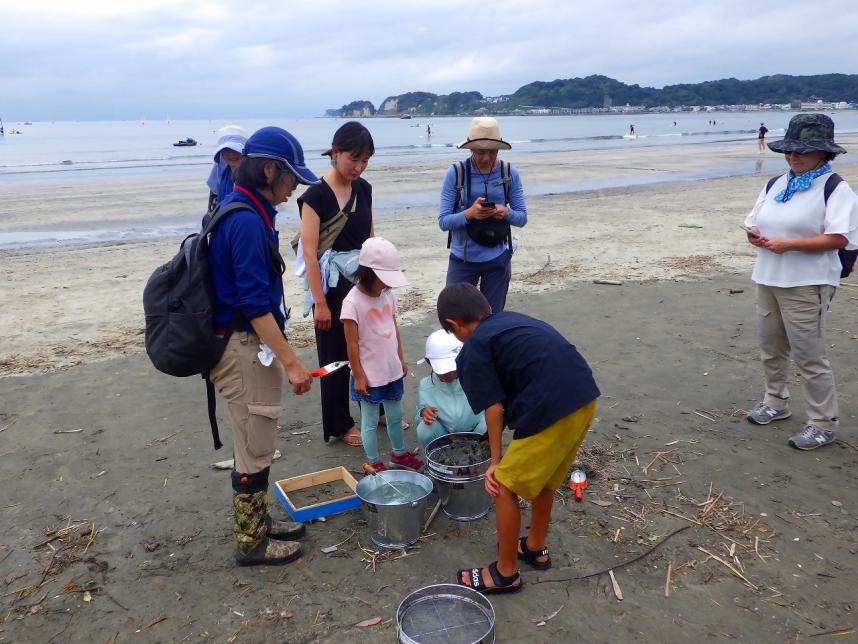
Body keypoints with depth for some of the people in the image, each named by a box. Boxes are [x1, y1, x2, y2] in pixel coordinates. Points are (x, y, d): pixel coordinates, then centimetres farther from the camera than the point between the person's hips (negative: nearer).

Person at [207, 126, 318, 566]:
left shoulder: (241, 214, 11)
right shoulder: (247, 222, -21)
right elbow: (255, 304, -25)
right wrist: (291, 362, -22)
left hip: (250, 345, 10)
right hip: (246, 349, -10)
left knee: (254, 444, 21)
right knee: (254, 451, 4)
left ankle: (257, 520, 37)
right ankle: (251, 542, 20)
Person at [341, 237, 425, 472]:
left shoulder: (388, 294, 1)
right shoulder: (353, 302, -19)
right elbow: (352, 344, -16)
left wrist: (401, 359, 14)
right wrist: (358, 376, -14)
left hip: (392, 371, 7)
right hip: (369, 375, -6)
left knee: (395, 415, 21)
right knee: (370, 422, 9)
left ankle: (399, 453, 39)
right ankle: (374, 463, 24)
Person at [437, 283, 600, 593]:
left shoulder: (473, 350, 1)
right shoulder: (512, 320, 22)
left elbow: (495, 409, -3)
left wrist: (496, 461, 8)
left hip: (550, 409, -8)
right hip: (583, 397, 8)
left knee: (505, 487, 10)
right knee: (544, 476, 28)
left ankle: (506, 573, 24)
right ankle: (535, 547, 46)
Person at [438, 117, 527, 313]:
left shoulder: (510, 174, -2)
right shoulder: (455, 173, -8)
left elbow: (522, 217, 3)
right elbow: (443, 221, -8)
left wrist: (506, 212, -18)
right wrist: (469, 213, -26)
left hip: (497, 260, 2)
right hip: (462, 259, -1)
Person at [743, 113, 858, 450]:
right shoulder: (775, 186, 12)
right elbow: (752, 223, 17)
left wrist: (789, 244, -25)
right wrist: (755, 234, -7)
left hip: (806, 285, -7)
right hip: (768, 280, 8)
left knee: (808, 355, -4)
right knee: (771, 347, 18)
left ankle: (823, 423, 9)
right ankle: (776, 403, 36)